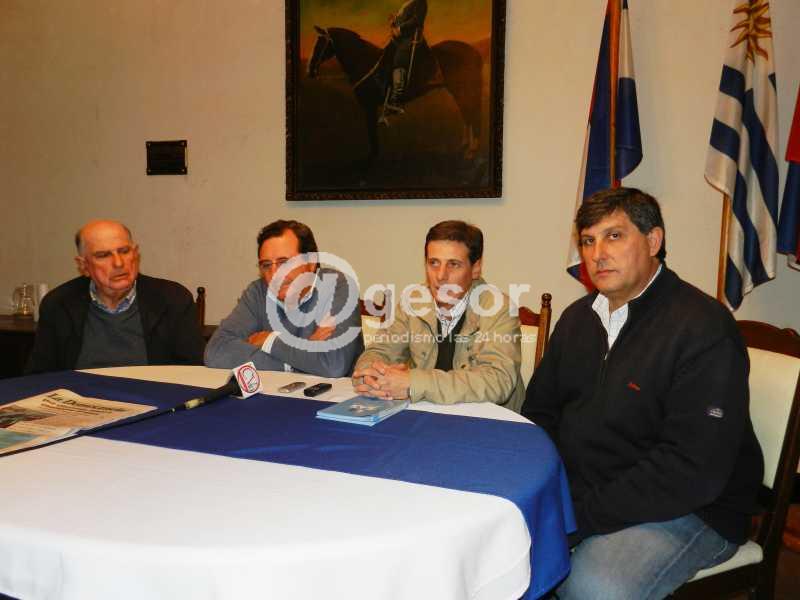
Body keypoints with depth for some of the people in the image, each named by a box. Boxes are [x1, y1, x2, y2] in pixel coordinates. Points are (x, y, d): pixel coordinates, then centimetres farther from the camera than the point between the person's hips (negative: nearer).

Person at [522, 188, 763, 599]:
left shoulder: (704, 330, -18)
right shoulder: (578, 317, 8)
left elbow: (692, 471, -24)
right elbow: (540, 411, 13)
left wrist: (580, 516, -23)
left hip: (687, 509, -7)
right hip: (579, 488, 7)